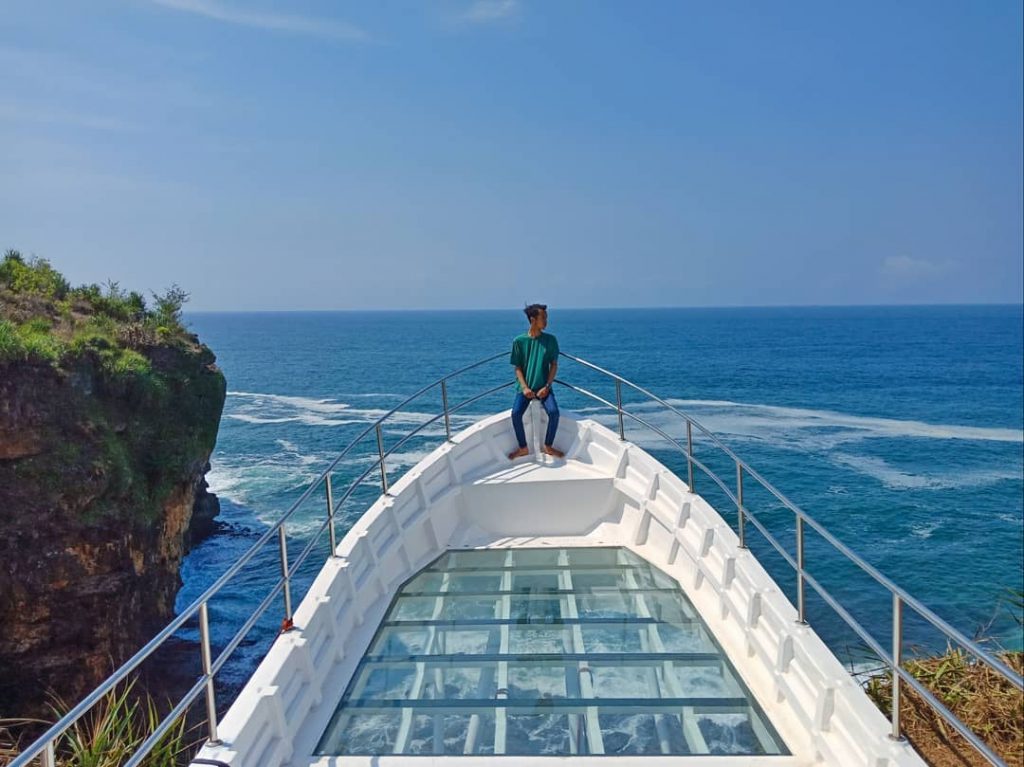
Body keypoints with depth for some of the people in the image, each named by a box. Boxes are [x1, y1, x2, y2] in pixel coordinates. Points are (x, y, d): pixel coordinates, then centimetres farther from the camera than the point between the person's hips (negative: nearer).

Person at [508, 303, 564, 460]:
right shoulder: (519, 341, 0)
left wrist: (547, 386, -9)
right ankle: (523, 448, -3)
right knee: (516, 413, -25)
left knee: (554, 412, -25)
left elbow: (554, 365, 3)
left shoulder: (550, 340, 2)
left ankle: (548, 446, -3)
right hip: (525, 387, 0)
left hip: (544, 387, 0)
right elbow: (517, 368, 2)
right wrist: (524, 387, -11)